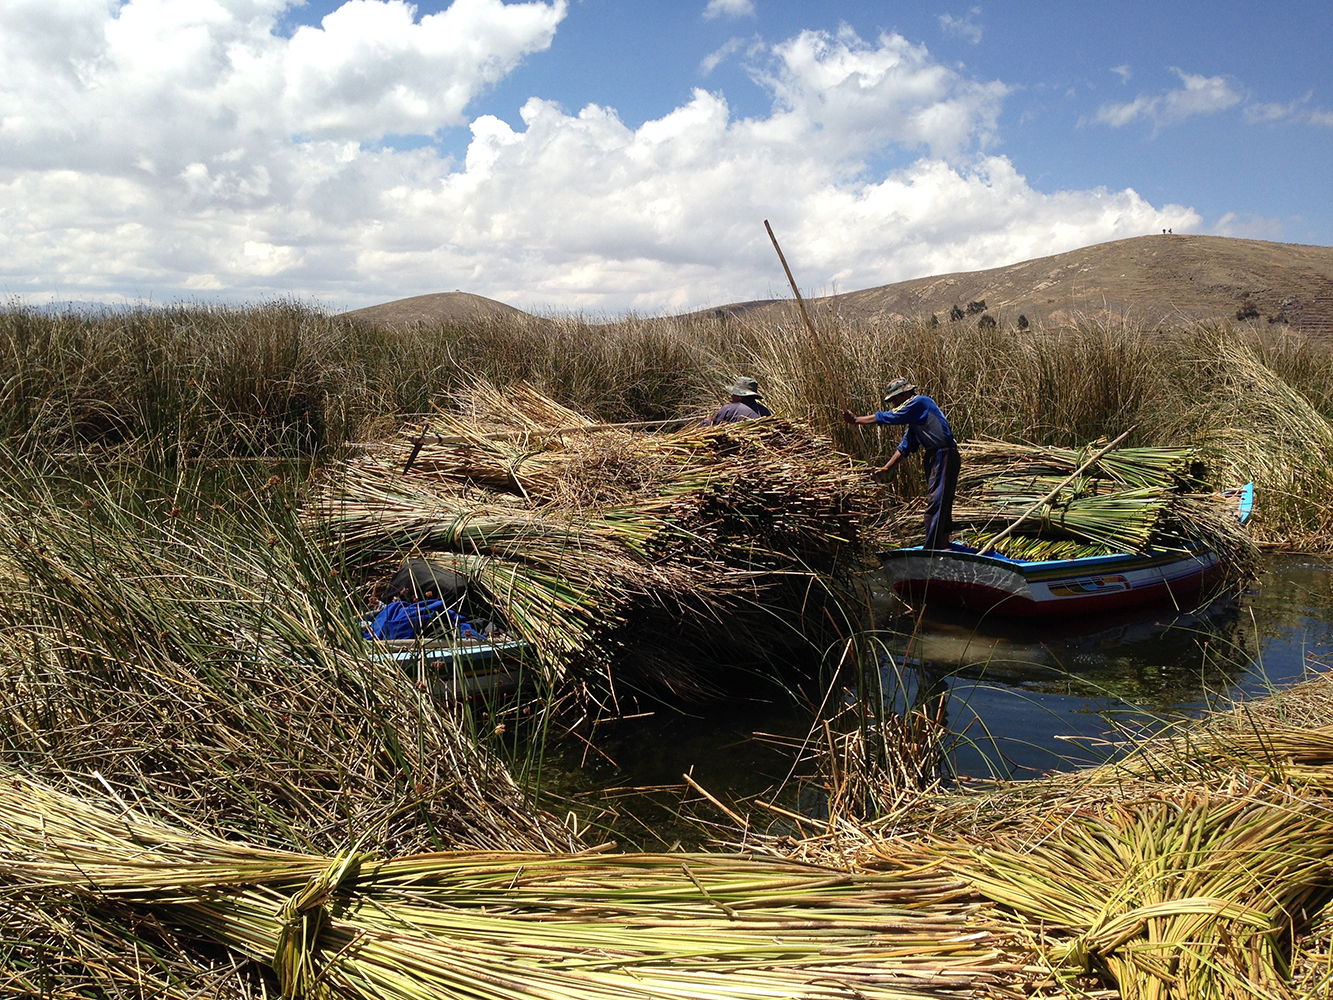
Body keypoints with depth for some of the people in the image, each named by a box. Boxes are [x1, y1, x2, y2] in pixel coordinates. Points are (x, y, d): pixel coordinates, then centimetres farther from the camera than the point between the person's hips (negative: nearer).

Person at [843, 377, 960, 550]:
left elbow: (888, 417, -11)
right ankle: (943, 547, 17)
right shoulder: (914, 416, 20)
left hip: (944, 457, -11)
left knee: (936, 504, -12)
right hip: (934, 458, 11)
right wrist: (886, 468, 12)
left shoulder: (919, 402, -10)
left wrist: (856, 420, -3)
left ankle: (929, 549, -15)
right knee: (941, 505, 12)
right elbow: (905, 447, 19)